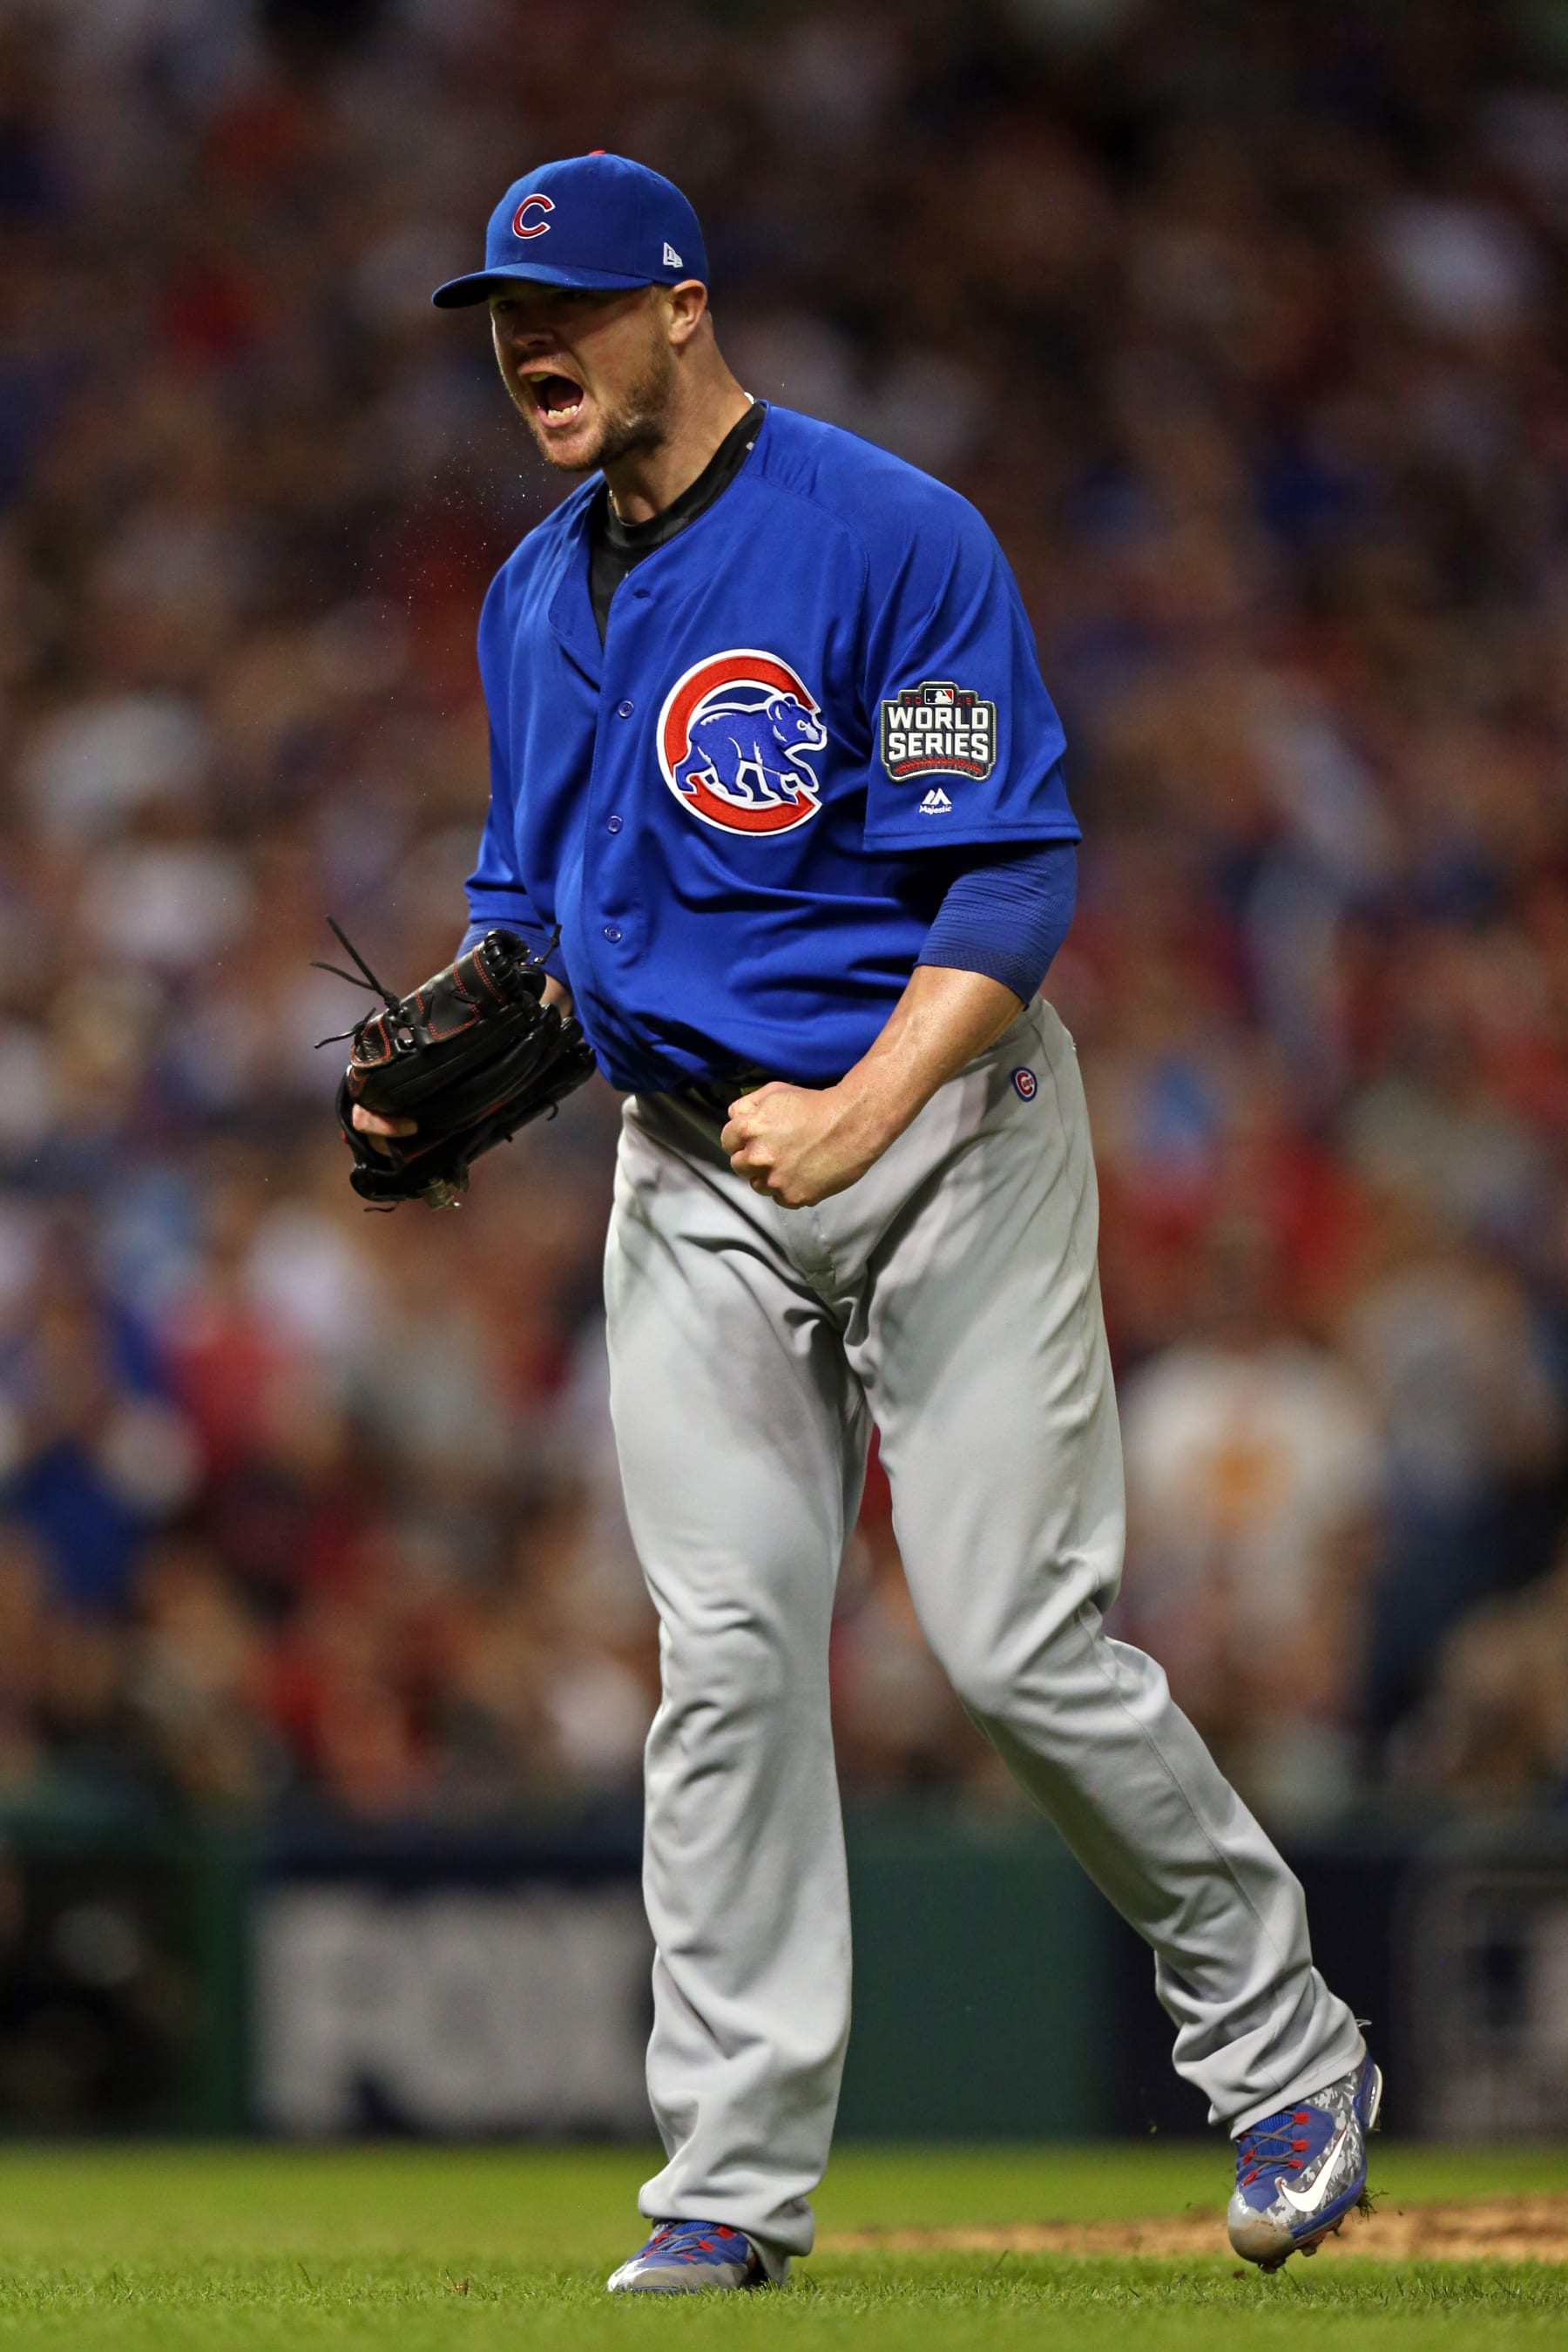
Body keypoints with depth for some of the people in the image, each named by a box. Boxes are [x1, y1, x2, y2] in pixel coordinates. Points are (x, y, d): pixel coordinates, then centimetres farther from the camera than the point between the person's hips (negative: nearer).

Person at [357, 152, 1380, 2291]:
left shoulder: (886, 536, -13)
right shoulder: (535, 599, 10)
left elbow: (1018, 873, -16)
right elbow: (532, 890, 22)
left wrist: (856, 1119, -26)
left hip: (942, 1130, -6)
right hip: (694, 1170, 6)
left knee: (1019, 1640, -8)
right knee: (729, 1654, -3)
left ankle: (1285, 2052, 11)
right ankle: (734, 2185, -1)